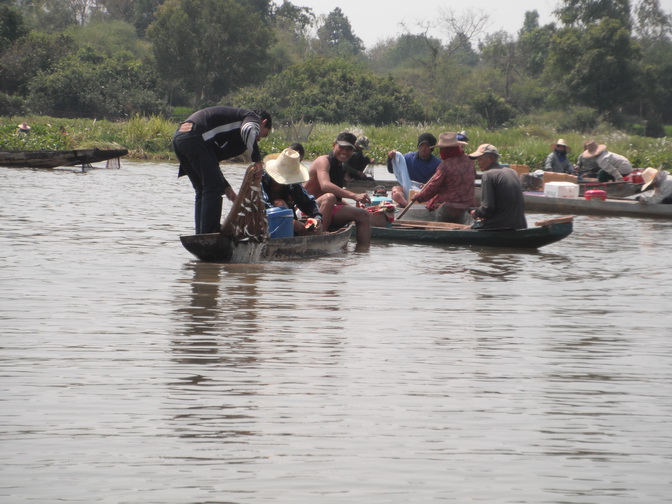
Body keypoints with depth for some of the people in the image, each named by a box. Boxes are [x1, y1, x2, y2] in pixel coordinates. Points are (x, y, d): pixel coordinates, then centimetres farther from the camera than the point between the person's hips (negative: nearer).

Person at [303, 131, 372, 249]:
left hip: (327, 211, 9)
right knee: (329, 197, -37)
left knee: (363, 215, 0)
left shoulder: (341, 168, 16)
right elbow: (325, 185, -32)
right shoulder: (323, 161, -11)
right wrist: (354, 196, -39)